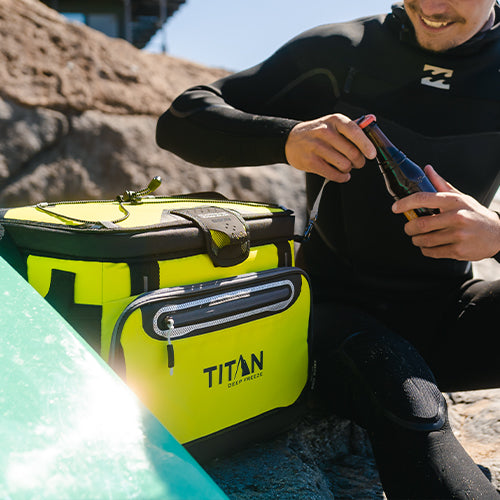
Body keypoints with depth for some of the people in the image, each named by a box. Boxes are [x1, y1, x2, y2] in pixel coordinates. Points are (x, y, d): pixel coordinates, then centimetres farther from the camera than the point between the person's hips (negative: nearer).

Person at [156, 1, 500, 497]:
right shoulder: (338, 52, -1)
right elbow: (180, 122, -4)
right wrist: (287, 138, -24)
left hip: (444, 309, 3)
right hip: (339, 304, -2)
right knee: (405, 400, -35)